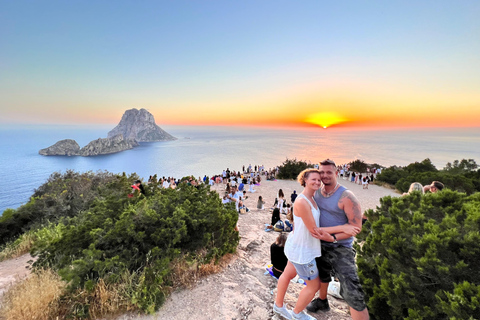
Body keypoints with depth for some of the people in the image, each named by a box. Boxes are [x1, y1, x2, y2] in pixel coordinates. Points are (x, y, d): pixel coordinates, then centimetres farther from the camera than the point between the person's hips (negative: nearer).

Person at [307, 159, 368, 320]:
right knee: (322, 275, 28)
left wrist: (331, 236, -25)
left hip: (340, 249, -6)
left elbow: (356, 227, -20)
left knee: (352, 293, -10)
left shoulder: (346, 196, -20)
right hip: (320, 245, 6)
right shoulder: (316, 193, -1)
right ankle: (322, 301, 55)